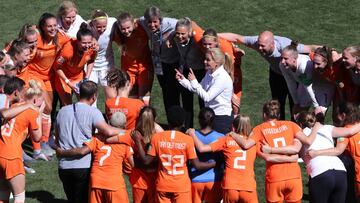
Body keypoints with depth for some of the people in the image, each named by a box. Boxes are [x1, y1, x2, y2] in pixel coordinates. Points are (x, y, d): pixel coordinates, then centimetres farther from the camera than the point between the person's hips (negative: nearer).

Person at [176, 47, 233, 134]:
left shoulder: (223, 78, -23)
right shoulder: (209, 73, 4)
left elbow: (207, 97, -24)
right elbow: (198, 89, 13)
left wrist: (194, 81, -22)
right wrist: (182, 80, 4)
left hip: (222, 118, -9)